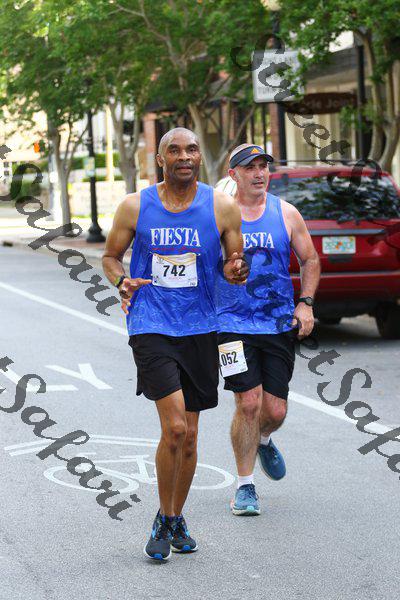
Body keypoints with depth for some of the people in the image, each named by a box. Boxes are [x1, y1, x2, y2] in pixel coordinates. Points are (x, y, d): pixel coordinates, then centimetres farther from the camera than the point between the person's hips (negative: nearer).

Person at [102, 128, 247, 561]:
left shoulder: (222, 208, 1)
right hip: (150, 327, -2)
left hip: (199, 330, 2)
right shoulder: (135, 207, 0)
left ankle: (177, 518, 29)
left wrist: (236, 272, -17)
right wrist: (122, 281, -9)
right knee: (174, 428, -16)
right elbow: (110, 256, 12)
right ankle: (163, 519, 3)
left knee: (189, 436, 10)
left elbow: (235, 265, 7)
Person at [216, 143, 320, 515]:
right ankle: (245, 486, 5)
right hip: (234, 325, -2)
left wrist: (306, 303, 1)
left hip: (280, 325, 2)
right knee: (248, 403, -11)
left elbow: (310, 260, 14)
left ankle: (263, 442, 38)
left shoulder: (286, 214, 5)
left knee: (275, 411, 1)